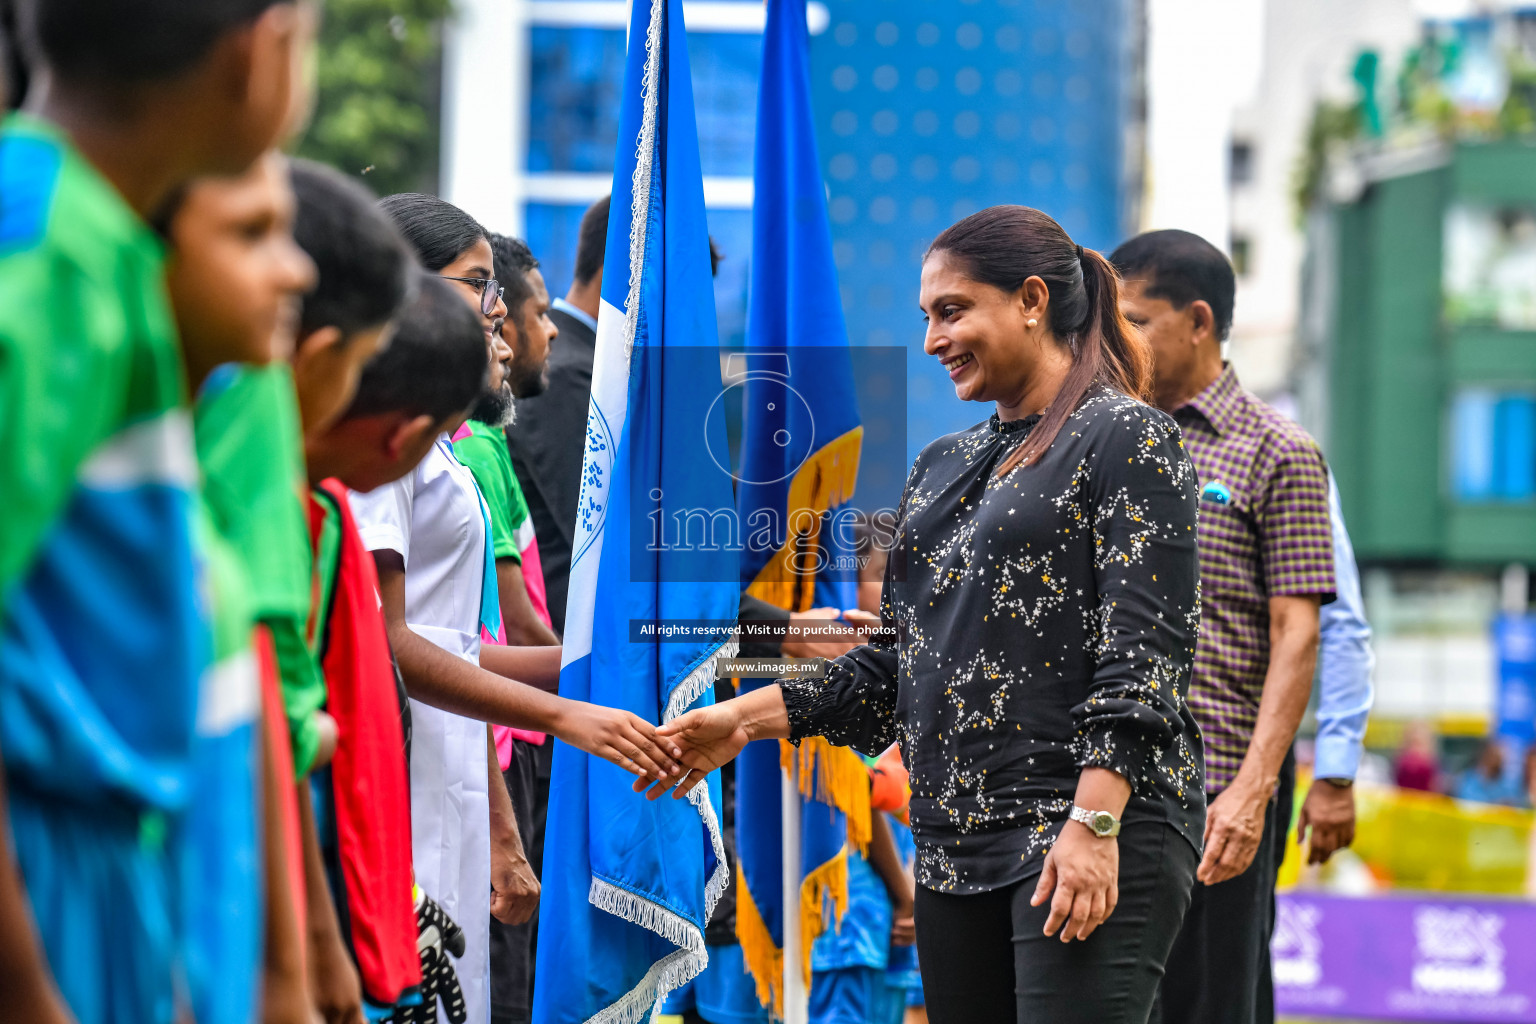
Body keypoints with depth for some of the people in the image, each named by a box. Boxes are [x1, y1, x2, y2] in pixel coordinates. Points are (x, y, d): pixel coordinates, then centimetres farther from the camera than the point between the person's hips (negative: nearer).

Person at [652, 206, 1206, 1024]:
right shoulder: (941, 468, 21)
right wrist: (748, 718, 12)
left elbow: (1142, 654, -11)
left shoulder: (1124, 438, -3)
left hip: (1096, 840, -8)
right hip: (956, 843, 8)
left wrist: (1094, 823, -20)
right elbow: (900, 661, 22)